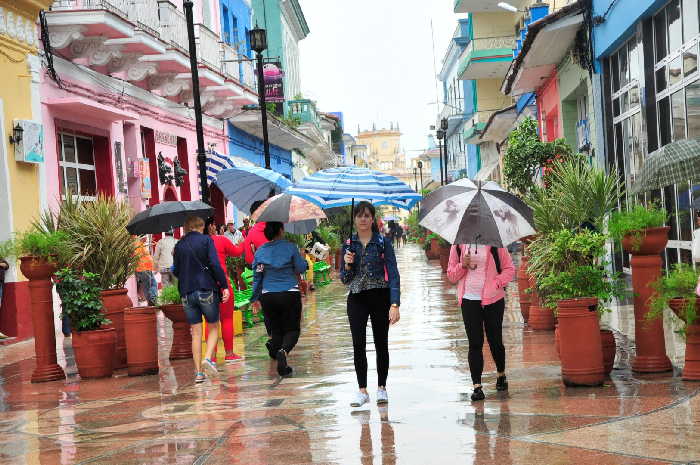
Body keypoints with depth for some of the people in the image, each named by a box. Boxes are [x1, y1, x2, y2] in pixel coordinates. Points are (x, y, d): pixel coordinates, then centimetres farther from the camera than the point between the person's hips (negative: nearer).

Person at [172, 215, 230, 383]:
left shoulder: (179, 245, 8)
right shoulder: (206, 240, -3)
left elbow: (176, 271, 10)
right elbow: (215, 265, -12)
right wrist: (224, 286, -10)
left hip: (187, 293, 3)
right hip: (207, 290, -3)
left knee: (196, 332, 7)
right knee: (213, 327, 10)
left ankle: (198, 372, 5)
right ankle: (208, 358, -13)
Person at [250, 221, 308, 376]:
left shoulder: (260, 251, 3)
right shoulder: (290, 247, -6)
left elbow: (257, 276, 6)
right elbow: (301, 269, -2)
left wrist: (255, 298, 15)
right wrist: (301, 258, 19)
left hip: (268, 297, 3)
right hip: (290, 294, -3)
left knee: (276, 330, 16)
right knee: (292, 329, 5)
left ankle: (282, 366, 16)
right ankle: (283, 351, -25)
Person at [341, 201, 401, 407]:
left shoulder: (383, 243, -2)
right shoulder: (348, 245, 7)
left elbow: (393, 275, -8)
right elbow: (344, 280, 11)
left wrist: (395, 304, -17)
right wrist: (347, 265, -10)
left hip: (380, 297, -2)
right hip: (357, 299, 2)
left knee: (381, 343, 6)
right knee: (358, 344, -5)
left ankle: (382, 388, 18)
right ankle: (362, 390, 2)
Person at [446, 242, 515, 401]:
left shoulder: (494, 244, -2)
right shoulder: (458, 246, 5)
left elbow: (509, 269, 3)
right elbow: (451, 275, 8)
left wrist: (496, 283, -12)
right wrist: (463, 265, -11)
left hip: (493, 299, -1)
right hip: (469, 300, 1)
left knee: (495, 340, 7)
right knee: (475, 343, -1)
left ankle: (501, 375, 33)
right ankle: (477, 386, 1)